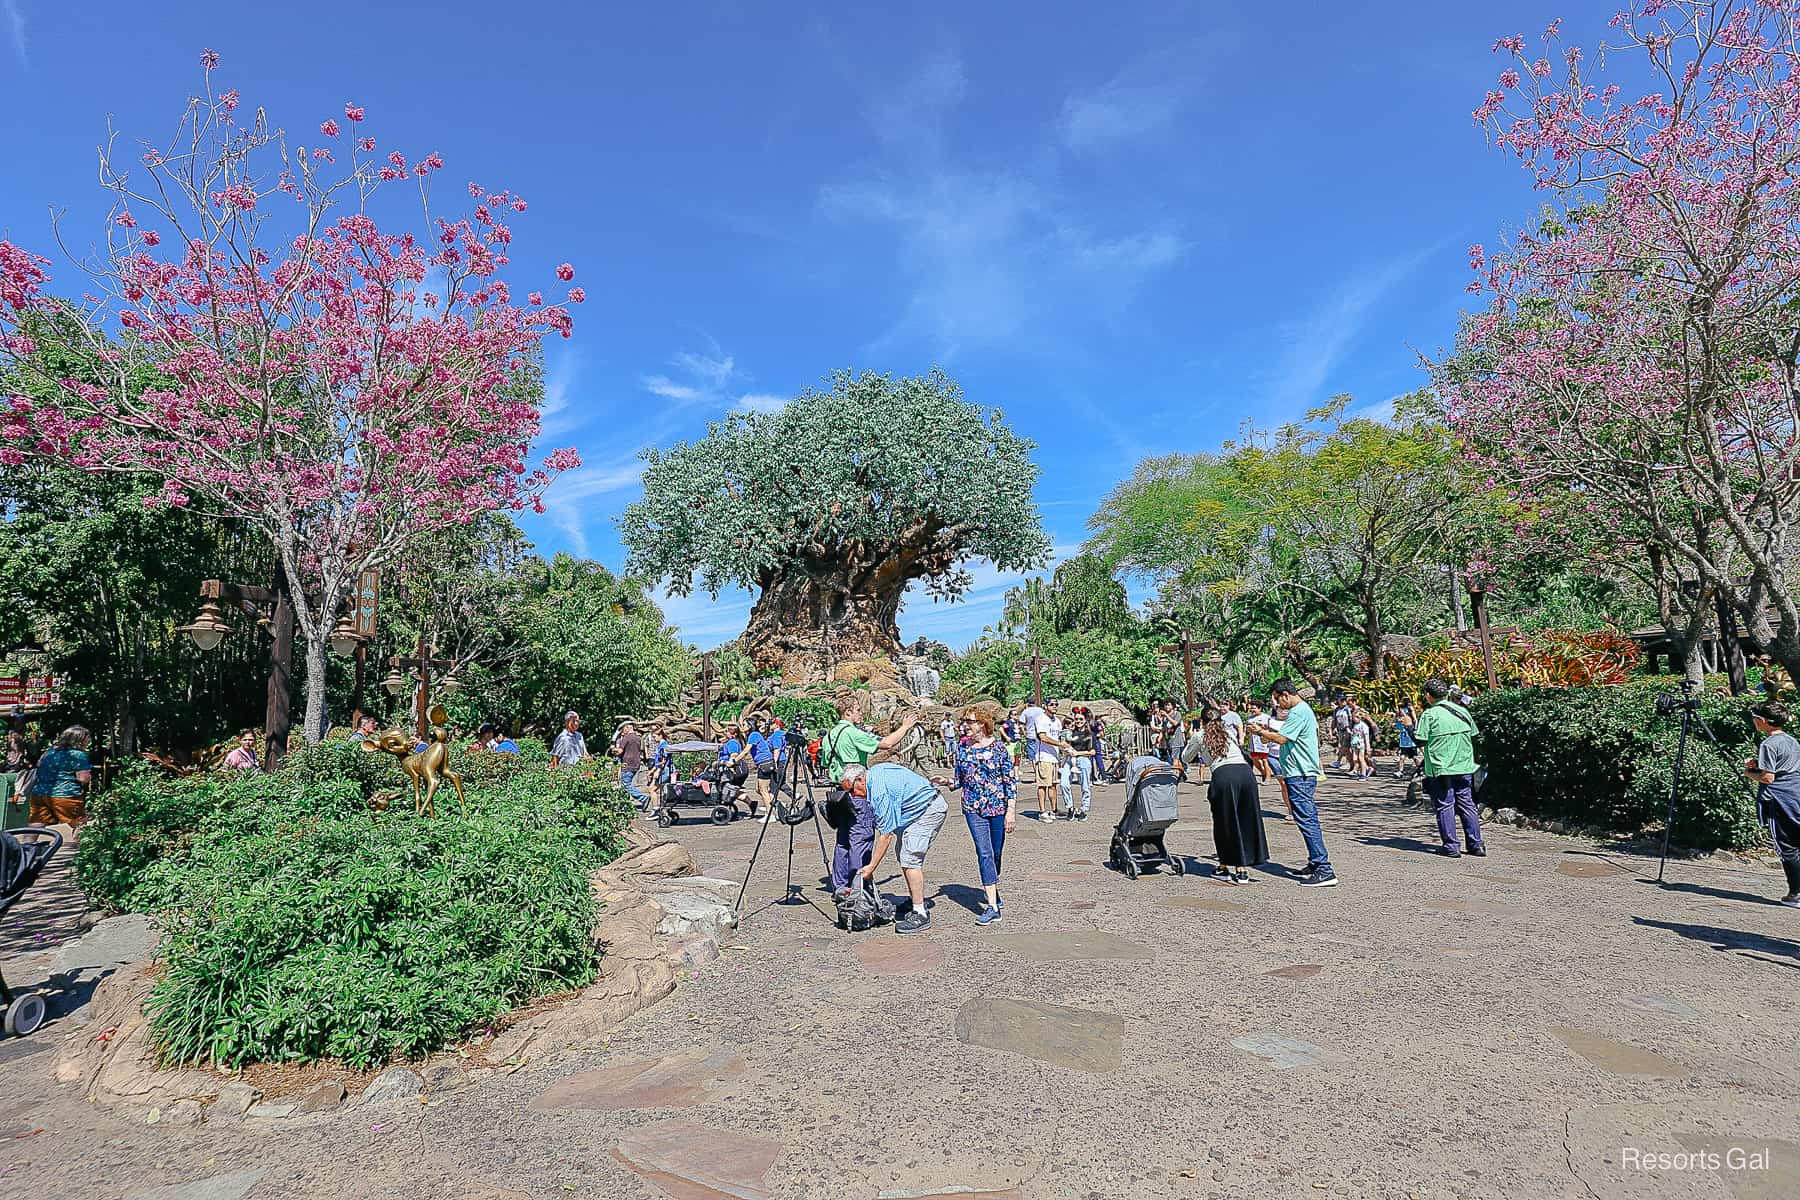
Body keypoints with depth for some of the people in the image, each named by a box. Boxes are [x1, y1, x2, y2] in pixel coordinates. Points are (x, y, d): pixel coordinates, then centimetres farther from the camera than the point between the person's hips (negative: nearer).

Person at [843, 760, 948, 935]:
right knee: (904, 854, 12)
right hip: (919, 808, 11)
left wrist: (871, 867, -16)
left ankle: (921, 915, -13)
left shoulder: (879, 791, -26)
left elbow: (886, 834, -23)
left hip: (929, 809, -11)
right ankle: (914, 901, 22)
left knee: (910, 858, -15)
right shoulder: (874, 772, 1)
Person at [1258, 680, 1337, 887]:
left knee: (1306, 821, -10)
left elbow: (1282, 738, -22)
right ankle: (1316, 864, 20)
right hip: (1305, 773, 11)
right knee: (1310, 819, 14)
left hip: (1299, 776, -11)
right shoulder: (1304, 709, 18)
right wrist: (1270, 735, 13)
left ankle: (1325, 871, -11)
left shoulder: (1298, 712, -16)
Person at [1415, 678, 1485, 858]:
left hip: (1440, 770, -5)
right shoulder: (1463, 711, 7)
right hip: (1464, 767, 5)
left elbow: (1420, 741, -10)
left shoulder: (1429, 715, -10)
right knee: (1467, 804, 12)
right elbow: (1474, 737, 13)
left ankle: (1451, 846, 1)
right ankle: (1476, 845, 14)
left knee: (1445, 806, 1)